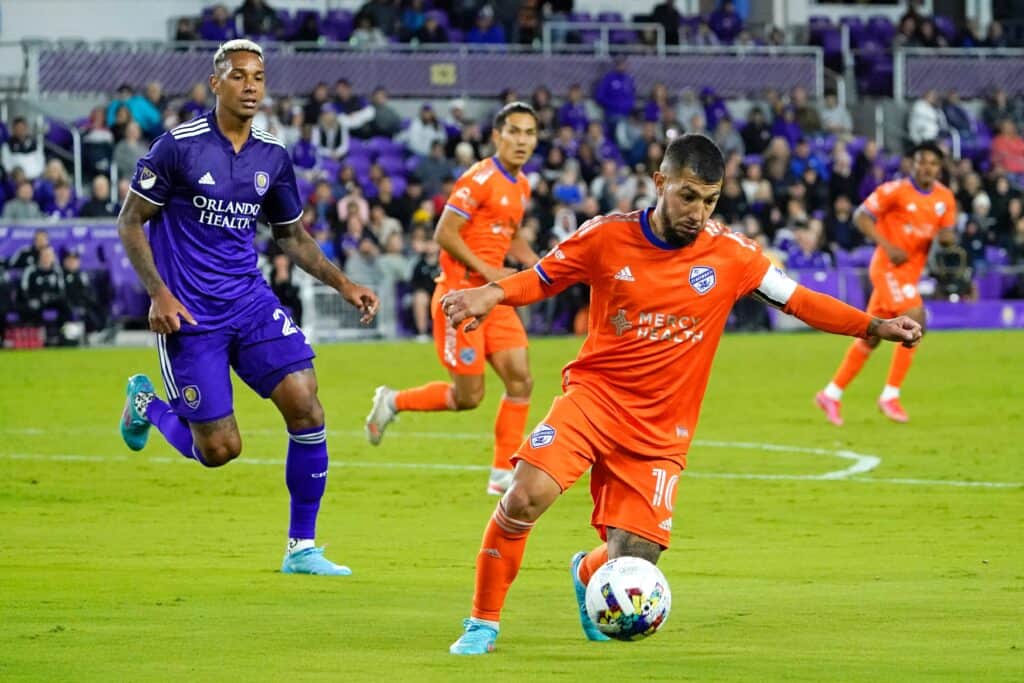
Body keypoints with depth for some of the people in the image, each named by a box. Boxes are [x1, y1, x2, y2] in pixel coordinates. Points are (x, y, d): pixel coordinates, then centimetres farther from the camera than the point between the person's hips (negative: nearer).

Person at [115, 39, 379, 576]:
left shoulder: (273, 157, 5)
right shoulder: (179, 146, -11)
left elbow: (293, 236, 18)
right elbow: (130, 222, -5)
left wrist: (342, 284, 5)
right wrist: (159, 295, -15)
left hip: (250, 301, 5)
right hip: (189, 315, -5)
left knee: (306, 409, -12)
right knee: (219, 449, -5)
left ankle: (302, 548, 0)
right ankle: (147, 405, 28)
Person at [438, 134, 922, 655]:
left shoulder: (730, 255, -4)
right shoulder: (608, 236, -6)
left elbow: (800, 301, 3)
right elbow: (540, 279, 7)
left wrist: (874, 326, -6)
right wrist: (492, 294, -13)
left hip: (660, 430, 1)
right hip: (594, 396, -1)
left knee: (630, 565, -5)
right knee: (526, 496, -26)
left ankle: (587, 573, 36)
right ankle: (483, 623, -5)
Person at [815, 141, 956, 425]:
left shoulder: (945, 198, 7)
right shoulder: (896, 190, -11)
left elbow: (947, 235, 14)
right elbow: (861, 216, -11)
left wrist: (947, 237, -11)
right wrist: (889, 247, -20)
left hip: (911, 271, 7)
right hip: (889, 267, -7)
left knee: (872, 336, 10)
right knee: (915, 320, -22)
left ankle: (831, 394, 19)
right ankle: (890, 395, -14)